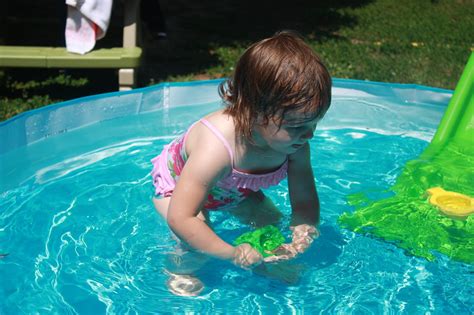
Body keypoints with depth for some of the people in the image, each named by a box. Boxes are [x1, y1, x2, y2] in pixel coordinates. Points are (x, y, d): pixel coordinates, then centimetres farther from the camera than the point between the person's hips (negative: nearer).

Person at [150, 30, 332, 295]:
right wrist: (233, 254, -45)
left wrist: (304, 232, -38)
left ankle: (268, 262, 30)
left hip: (231, 189, 6)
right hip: (178, 184, -6)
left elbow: (305, 201, -16)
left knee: (272, 221, 1)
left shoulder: (296, 143, -29)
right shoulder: (215, 148, -50)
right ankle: (180, 272, 8)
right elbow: (180, 219, -48)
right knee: (197, 248, -23)